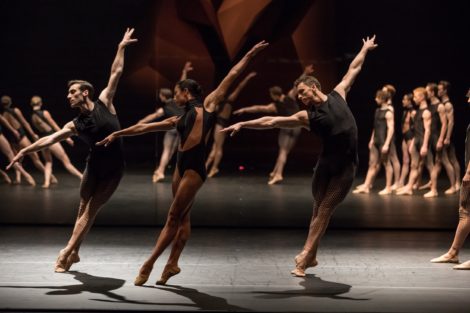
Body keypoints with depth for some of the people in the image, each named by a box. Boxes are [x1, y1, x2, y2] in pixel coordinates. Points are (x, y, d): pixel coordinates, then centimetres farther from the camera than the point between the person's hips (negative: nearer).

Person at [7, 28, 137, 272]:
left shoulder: (104, 103, -4)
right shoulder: (75, 125, 3)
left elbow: (116, 73, -2)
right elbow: (50, 139, -1)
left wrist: (121, 48, 0)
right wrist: (25, 150, -8)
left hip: (113, 170, -3)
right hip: (94, 167, 3)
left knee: (90, 211, -1)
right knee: (83, 209, 6)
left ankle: (67, 252, 0)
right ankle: (74, 252, 17)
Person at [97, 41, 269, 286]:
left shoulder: (207, 104, 4)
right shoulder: (180, 119, 18)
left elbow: (231, 76, 7)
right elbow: (145, 127, 22)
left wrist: (249, 55, 8)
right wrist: (117, 134, 25)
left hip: (195, 166, -6)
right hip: (181, 164, 6)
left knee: (174, 216, -2)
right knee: (181, 216, 10)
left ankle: (149, 263, 1)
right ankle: (172, 263, 14)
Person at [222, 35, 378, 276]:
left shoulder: (338, 95, 3)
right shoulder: (307, 117, 1)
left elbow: (353, 70, 19)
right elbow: (271, 121, -2)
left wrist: (365, 50, 31)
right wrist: (242, 124, -7)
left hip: (346, 167, -1)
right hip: (326, 164, 1)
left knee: (324, 210, -4)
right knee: (318, 209, 6)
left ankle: (305, 256, -8)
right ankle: (310, 256, 16)